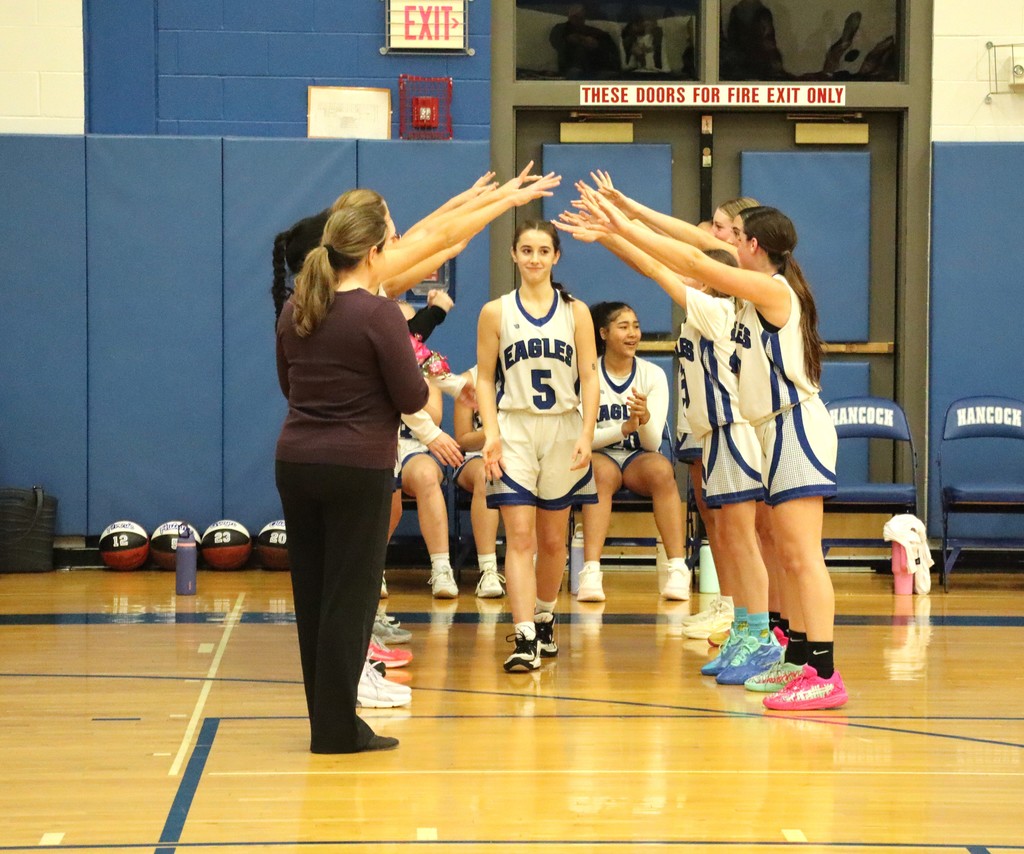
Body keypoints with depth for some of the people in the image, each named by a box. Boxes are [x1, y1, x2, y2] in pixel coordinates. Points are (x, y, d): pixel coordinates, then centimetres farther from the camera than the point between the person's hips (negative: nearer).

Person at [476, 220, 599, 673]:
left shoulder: (575, 312, 5)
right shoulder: (496, 312, 3)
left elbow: (589, 378, 3)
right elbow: (485, 379, 4)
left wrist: (586, 434, -8)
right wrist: (491, 432, -9)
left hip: (563, 429, 2)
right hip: (514, 429, -2)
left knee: (552, 539, 10)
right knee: (519, 537, -11)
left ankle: (544, 620, 30)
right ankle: (525, 639, -16)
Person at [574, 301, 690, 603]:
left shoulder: (653, 375, 0)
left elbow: (653, 443, -6)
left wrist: (644, 418, -29)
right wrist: (622, 429, -25)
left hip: (639, 459, 1)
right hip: (600, 456, -1)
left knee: (661, 469, -33)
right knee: (602, 471, -37)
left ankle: (678, 570, -36)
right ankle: (591, 573, -47)